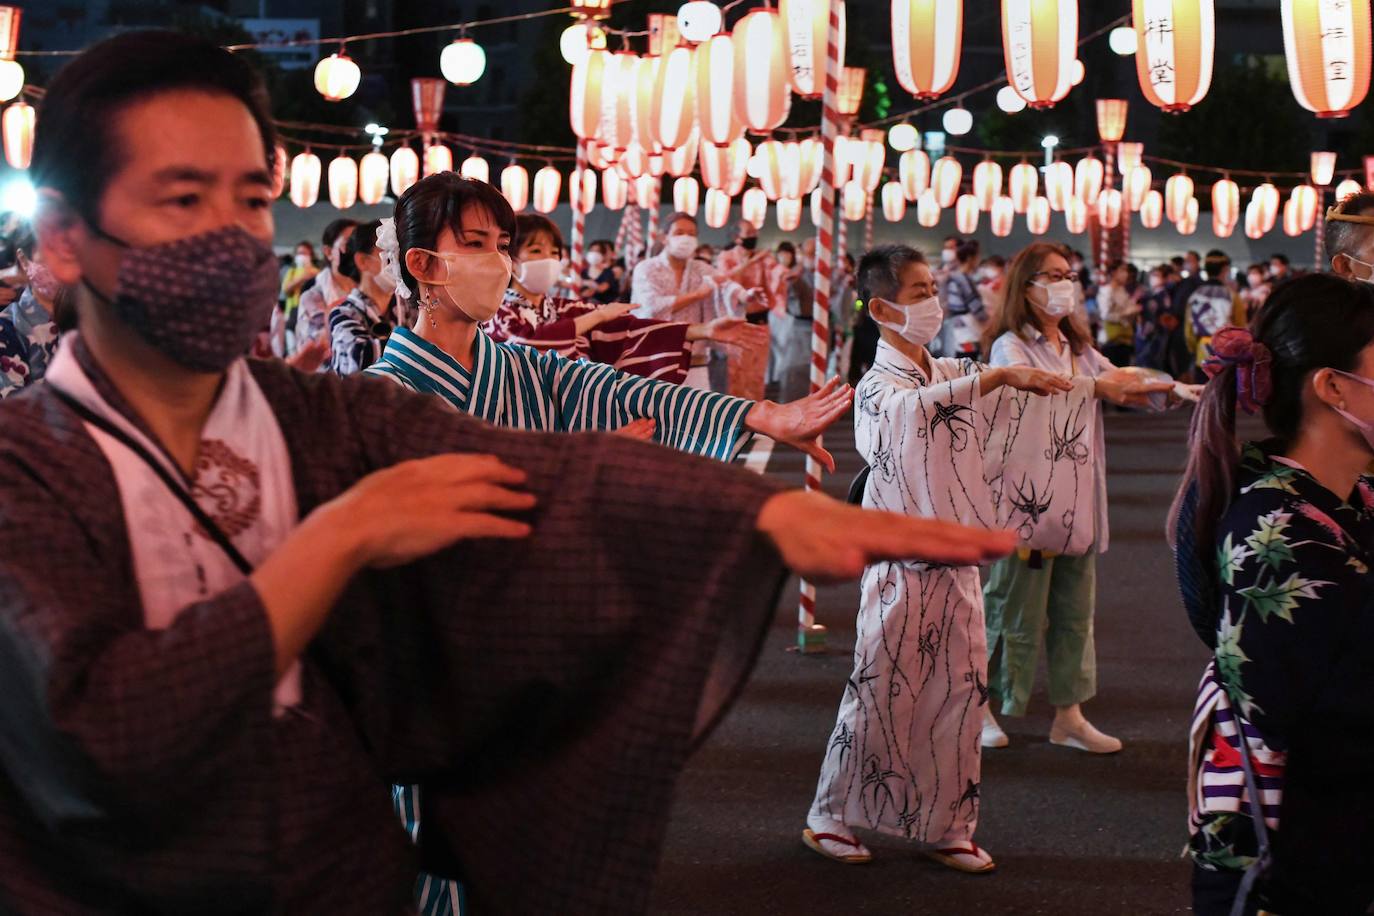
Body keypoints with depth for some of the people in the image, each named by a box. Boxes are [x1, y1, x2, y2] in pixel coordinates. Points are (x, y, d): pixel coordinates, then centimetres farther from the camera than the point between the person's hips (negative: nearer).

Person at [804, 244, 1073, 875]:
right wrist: (1001, 375, -39)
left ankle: (946, 828, 19)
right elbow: (918, 406, -34)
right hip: (902, 567, -7)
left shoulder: (956, 373, 11)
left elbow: (1030, 399, 11)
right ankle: (831, 818, 15)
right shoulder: (877, 387, -12)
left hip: (958, 566, 7)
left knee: (961, 694, 8)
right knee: (879, 693, 0)